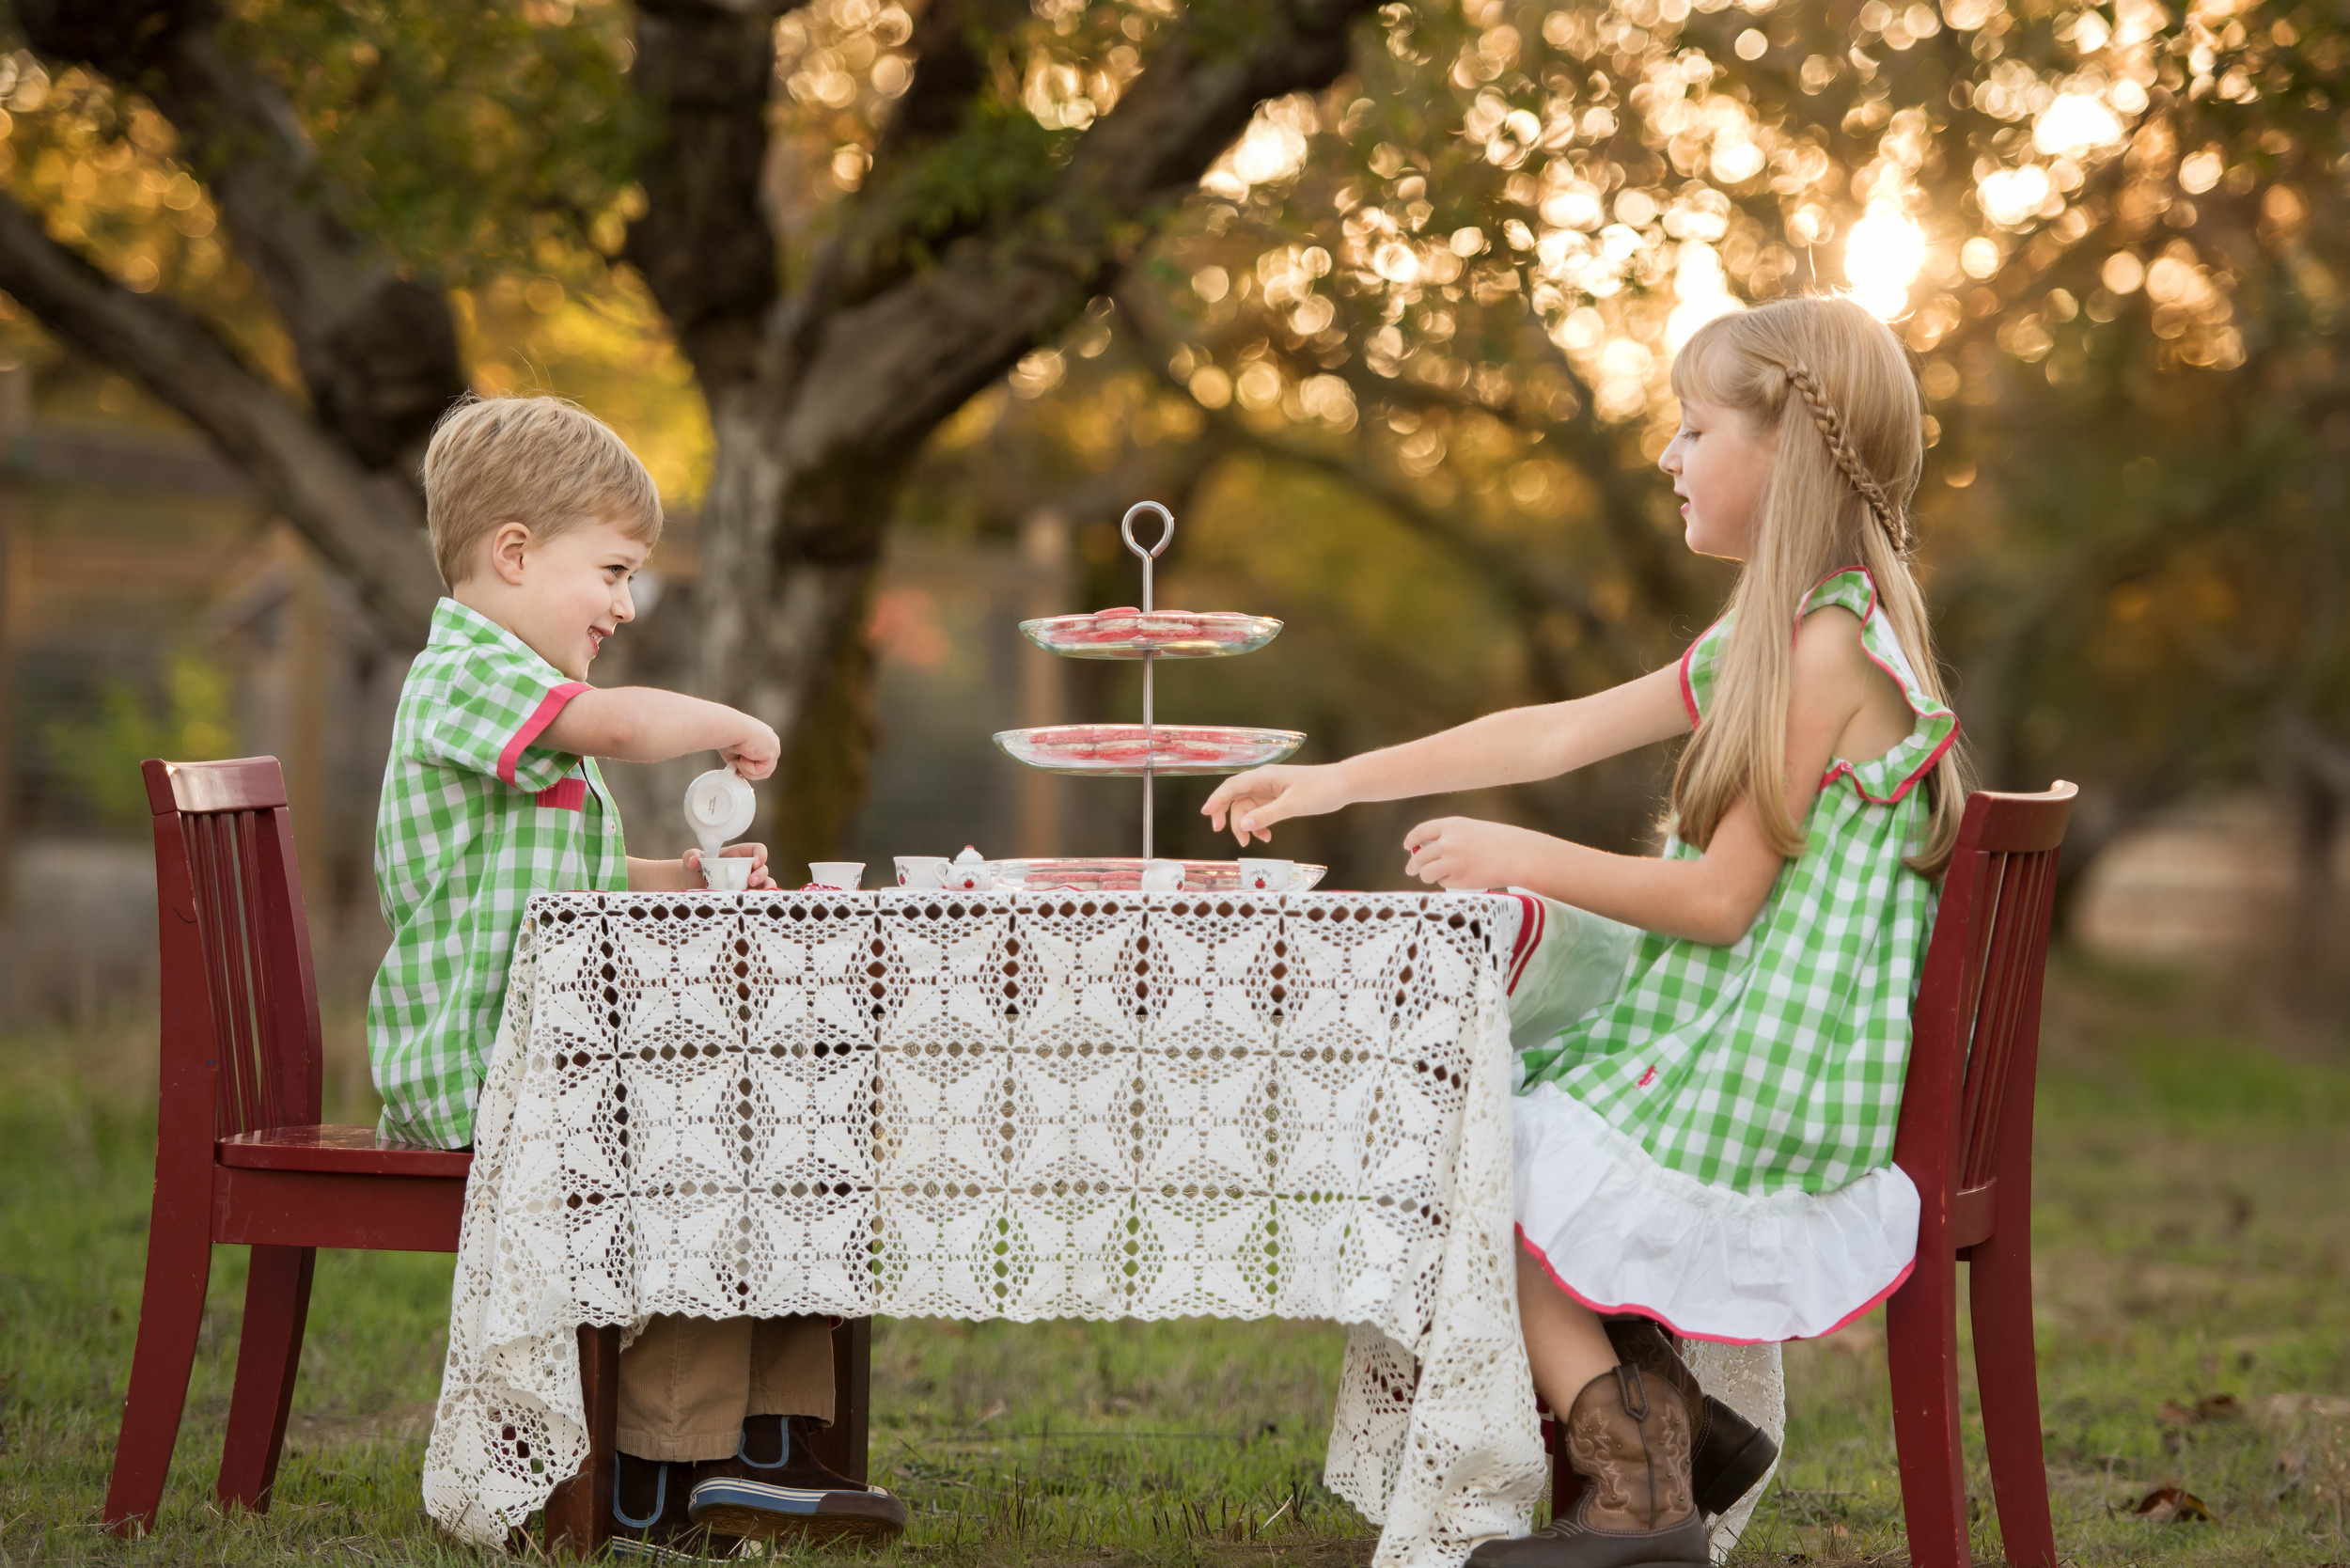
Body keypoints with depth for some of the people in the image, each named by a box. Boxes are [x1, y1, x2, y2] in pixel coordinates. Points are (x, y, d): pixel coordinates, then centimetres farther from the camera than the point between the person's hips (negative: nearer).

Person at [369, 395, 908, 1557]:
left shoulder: (523, 701, 24)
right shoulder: (465, 676, -12)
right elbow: (616, 725, -32)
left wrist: (684, 879, 13)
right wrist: (730, 726, -13)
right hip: (476, 1069, -10)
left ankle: (769, 1442, 3)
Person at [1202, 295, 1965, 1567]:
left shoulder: (1826, 648, -19)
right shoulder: (1770, 633, 12)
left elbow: (1722, 897, -20)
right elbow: (1557, 734, 15)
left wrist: (1527, 860, -12)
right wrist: (1336, 781, 14)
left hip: (1765, 1072, -10)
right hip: (1715, 1044, 10)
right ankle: (1666, 1420, 11)